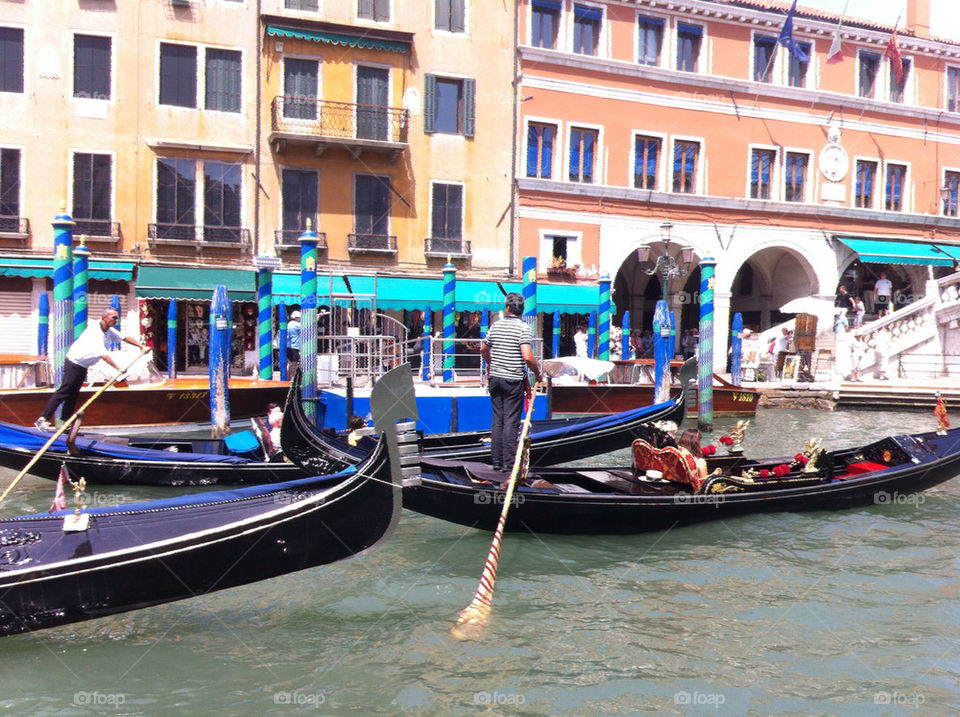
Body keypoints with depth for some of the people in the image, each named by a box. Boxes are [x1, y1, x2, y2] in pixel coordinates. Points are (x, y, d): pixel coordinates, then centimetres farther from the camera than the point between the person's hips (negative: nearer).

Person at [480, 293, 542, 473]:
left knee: (497, 419, 11)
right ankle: (508, 463, 2)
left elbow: (483, 349, 19)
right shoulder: (523, 328, -10)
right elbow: (527, 357, -21)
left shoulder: (495, 326, 6)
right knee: (511, 421, 0)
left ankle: (496, 461, 15)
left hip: (495, 377, 5)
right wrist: (537, 373, -4)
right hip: (513, 380, -5)